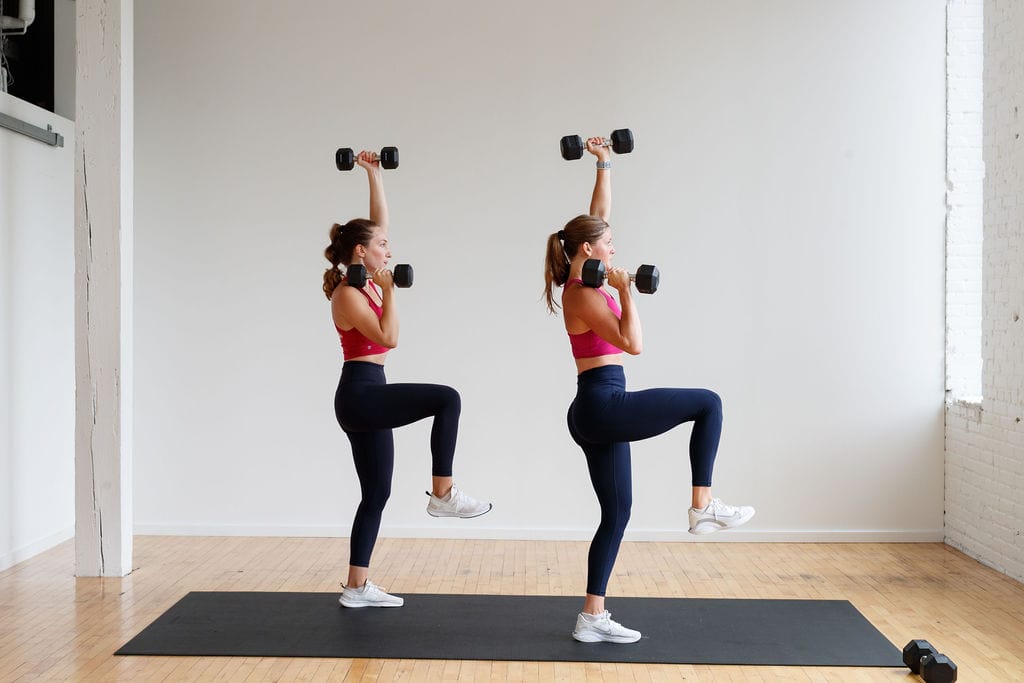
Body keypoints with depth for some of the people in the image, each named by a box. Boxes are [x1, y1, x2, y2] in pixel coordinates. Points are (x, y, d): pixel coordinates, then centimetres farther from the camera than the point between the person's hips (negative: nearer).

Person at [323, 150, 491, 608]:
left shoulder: (365, 282, 12)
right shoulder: (348, 294, -12)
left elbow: (379, 220, 18)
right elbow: (389, 337, -21)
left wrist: (374, 174, 19)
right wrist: (389, 290, -15)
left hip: (367, 398, 10)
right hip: (360, 395, -10)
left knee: (376, 494, 10)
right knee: (447, 398, -21)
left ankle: (357, 587, 15)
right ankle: (442, 495, -13)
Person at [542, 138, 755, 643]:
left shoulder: (582, 282, 13)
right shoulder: (584, 295, -12)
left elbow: (598, 215, 22)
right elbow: (633, 344, -23)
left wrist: (604, 166, 23)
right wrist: (625, 291, -18)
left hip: (595, 412, 10)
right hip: (604, 406, -10)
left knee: (616, 513, 10)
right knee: (708, 404, -1)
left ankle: (592, 618, 13)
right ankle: (703, 506, 2)